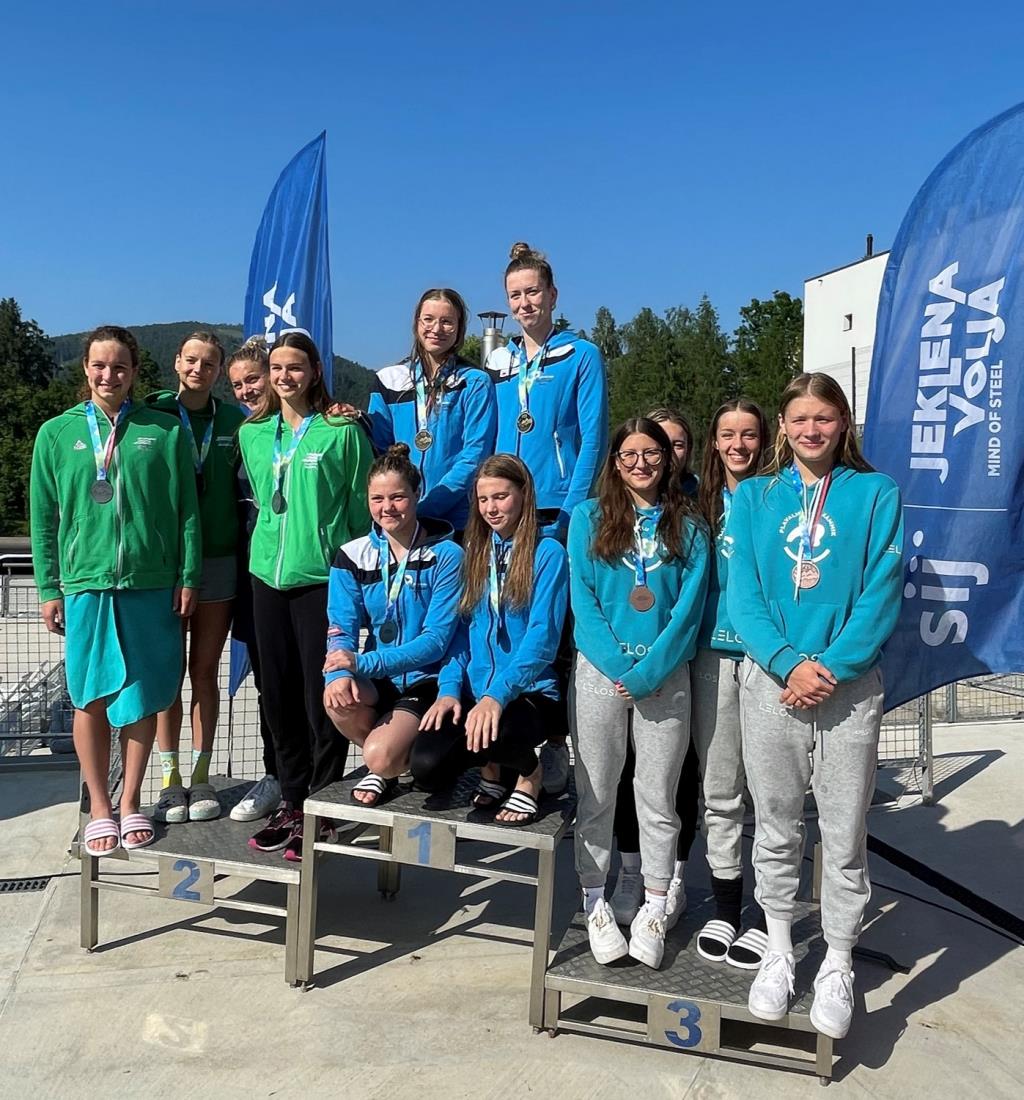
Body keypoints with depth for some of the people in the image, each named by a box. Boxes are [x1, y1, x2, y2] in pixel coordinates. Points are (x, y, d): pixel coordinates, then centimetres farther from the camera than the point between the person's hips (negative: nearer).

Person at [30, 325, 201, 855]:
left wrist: (188, 578, 0)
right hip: (85, 583, 0)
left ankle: (130, 801, 23)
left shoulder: (164, 430, 3)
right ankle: (99, 808, 21)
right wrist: (49, 589, 3)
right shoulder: (57, 433, 5)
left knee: (142, 698, 7)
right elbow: (44, 518, 6)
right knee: (92, 699, 6)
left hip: (152, 584, 0)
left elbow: (186, 511, 4)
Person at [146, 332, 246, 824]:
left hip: (218, 560, 1)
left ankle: (201, 776, 15)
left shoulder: (234, 420, 6)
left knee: (205, 671, 6)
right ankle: (170, 780, 12)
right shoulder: (154, 414, 2)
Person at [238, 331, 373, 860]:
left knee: (322, 695, -2)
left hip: (323, 576, -5)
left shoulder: (342, 432, -3)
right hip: (268, 574, 5)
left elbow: (360, 507, -2)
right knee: (278, 693, 10)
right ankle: (291, 801, 24)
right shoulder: (252, 434, 12)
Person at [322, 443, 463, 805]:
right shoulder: (352, 556, 2)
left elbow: (436, 639, -15)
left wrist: (362, 662, -26)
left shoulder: (447, 556, -9)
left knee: (380, 755, -27)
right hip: (376, 679, 4)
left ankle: (386, 767, 13)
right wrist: (340, 673, -27)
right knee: (337, 698, -30)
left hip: (427, 680, -4)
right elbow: (341, 629, -3)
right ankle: (382, 766, 1)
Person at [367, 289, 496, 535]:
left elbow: (474, 456, -8)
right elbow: (377, 449, 12)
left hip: (456, 520, -2)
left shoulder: (475, 383, 1)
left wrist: (424, 507, -16)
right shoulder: (389, 380, 10)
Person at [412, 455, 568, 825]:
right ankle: (489, 766, 14)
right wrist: (449, 689, -5)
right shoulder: (475, 551, 14)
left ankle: (530, 773, 1)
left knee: (494, 734, -37)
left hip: (528, 693, -4)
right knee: (427, 769, -21)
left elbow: (542, 637, -13)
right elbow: (460, 629, 11)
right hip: (472, 693, 4)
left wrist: (497, 694, -25)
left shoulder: (547, 553, -3)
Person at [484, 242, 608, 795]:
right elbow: (488, 444, 16)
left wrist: (568, 513, -14)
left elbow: (593, 439, -6)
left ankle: (555, 742, 9)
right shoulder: (497, 363, 15)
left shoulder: (581, 356, 1)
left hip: (557, 516, -4)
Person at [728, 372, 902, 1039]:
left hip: (849, 686, -1)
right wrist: (788, 662, -14)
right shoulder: (755, 496, 8)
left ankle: (838, 966, 25)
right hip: (769, 682, 2)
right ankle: (779, 953, 30)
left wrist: (831, 667, -16)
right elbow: (742, 595, 0)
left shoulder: (876, 494, 3)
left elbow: (882, 595, -5)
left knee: (845, 833, 6)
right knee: (776, 828, 12)